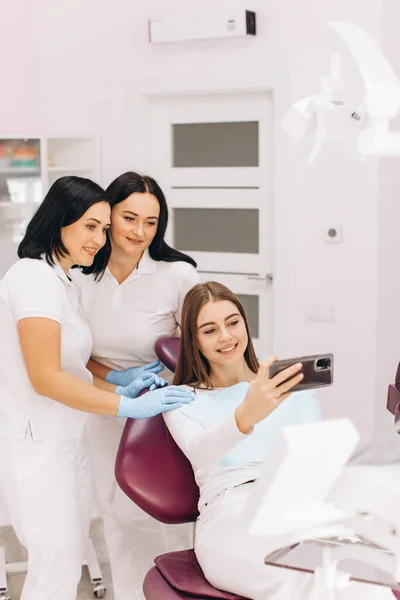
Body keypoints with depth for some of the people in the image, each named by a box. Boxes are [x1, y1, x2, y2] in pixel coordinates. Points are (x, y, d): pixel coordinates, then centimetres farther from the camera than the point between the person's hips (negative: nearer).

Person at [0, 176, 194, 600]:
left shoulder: (59, 281, 15)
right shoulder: (35, 277, -16)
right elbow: (45, 378, -22)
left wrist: (120, 390, -2)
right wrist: (130, 407, -20)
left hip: (65, 440, 10)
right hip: (35, 444, -10)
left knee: (70, 558, 13)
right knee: (57, 564, -5)